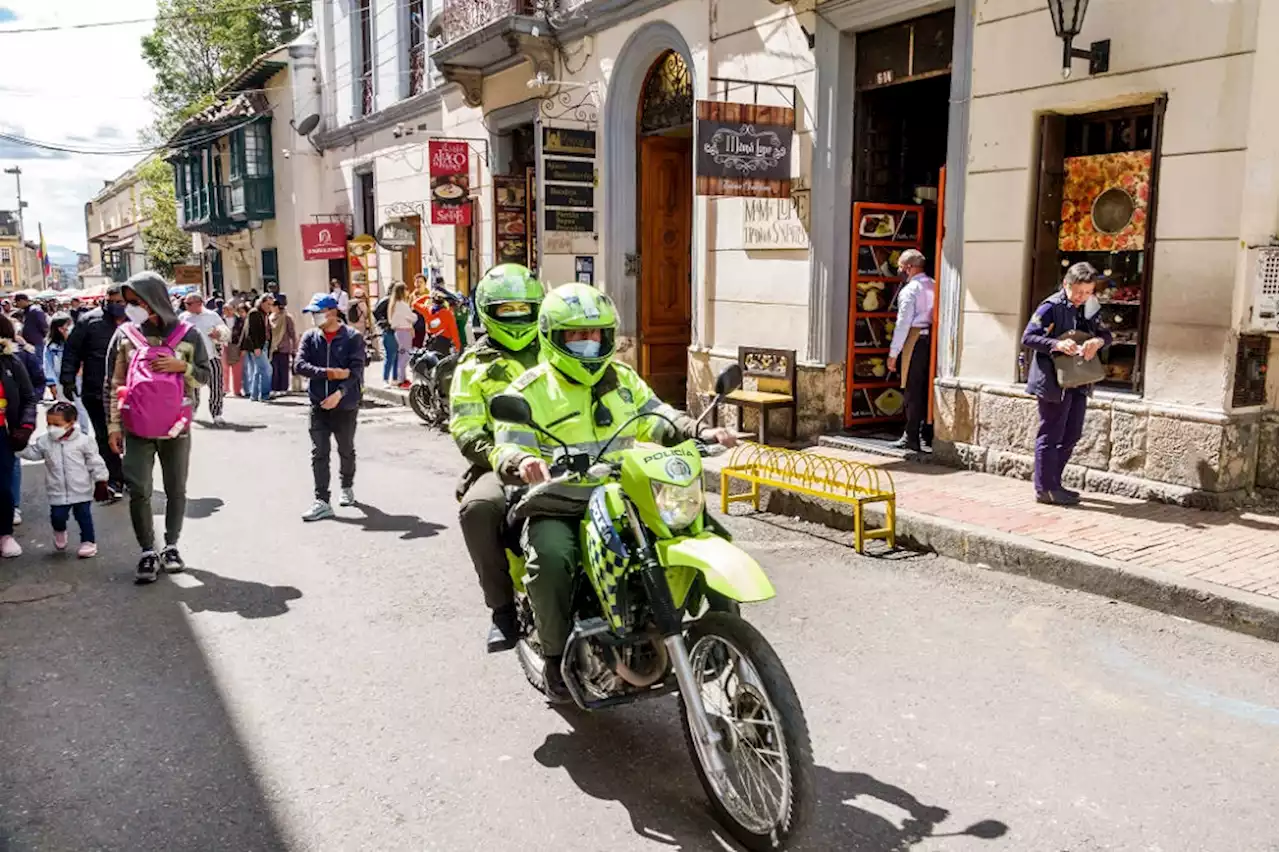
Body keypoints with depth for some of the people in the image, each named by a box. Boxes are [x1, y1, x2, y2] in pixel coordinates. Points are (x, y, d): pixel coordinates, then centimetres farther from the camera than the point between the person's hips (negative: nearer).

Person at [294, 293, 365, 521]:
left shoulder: (353, 337, -6)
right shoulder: (310, 337, 5)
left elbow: (356, 369, -15)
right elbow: (299, 365, -6)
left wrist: (340, 392, -29)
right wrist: (329, 373, -19)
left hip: (345, 405, -2)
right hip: (318, 405, 2)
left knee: (346, 451, 15)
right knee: (319, 454, -3)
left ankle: (347, 487, 38)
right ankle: (322, 502, -2)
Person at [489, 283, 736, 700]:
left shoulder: (623, 379, 15)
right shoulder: (530, 389, -1)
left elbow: (657, 418, 12)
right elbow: (508, 447, -9)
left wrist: (701, 433, -6)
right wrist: (523, 462, -34)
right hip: (556, 508, -4)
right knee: (552, 558, -35)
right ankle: (557, 656, -13)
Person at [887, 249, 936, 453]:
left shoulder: (909, 290, -9)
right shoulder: (934, 286, 11)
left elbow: (903, 324, -12)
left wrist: (893, 353, -9)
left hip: (915, 340, -7)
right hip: (932, 339, 7)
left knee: (914, 390, -2)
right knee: (928, 389, 13)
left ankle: (911, 438, 1)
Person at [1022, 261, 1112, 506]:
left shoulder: (1089, 308, 10)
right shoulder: (1051, 307, -11)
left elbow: (1106, 334, 13)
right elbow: (1028, 337, -15)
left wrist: (1098, 341, -10)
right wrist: (1057, 344, -28)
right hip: (1053, 381, -8)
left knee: (1072, 435, 12)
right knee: (1050, 436, -1)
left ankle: (1053, 483, 24)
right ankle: (1045, 489, 8)